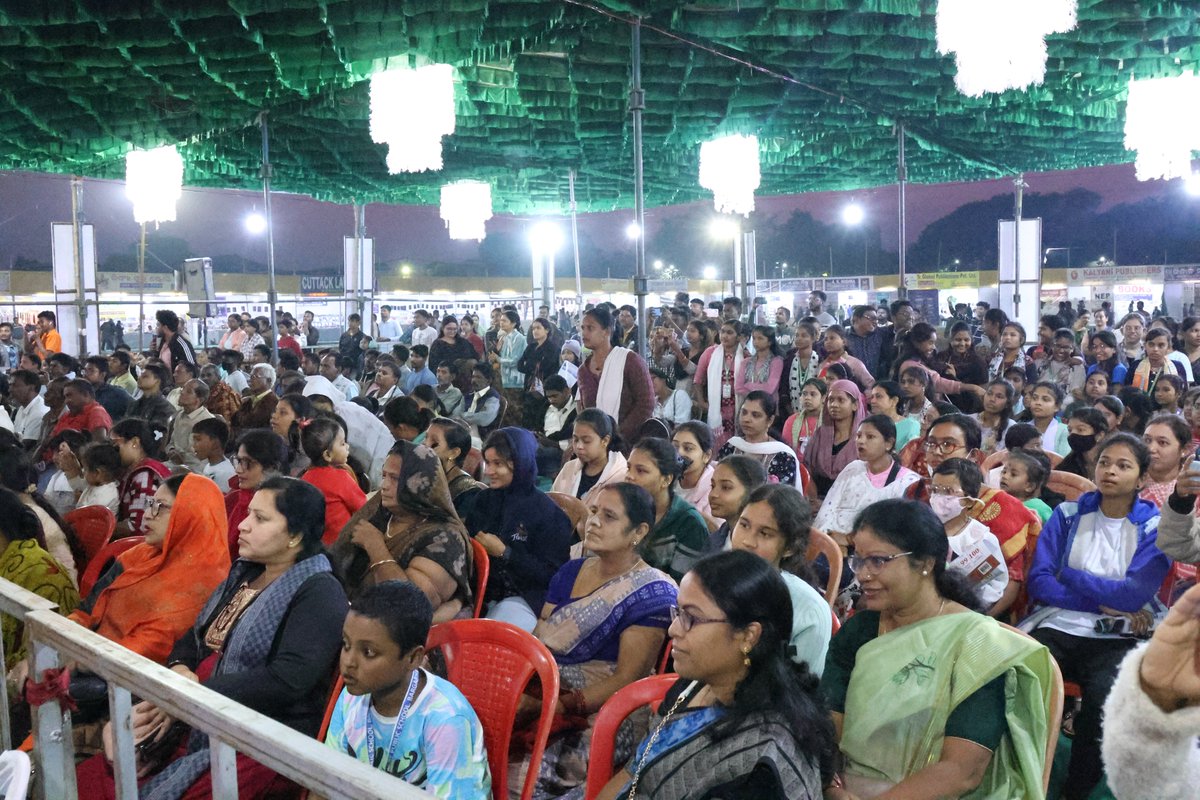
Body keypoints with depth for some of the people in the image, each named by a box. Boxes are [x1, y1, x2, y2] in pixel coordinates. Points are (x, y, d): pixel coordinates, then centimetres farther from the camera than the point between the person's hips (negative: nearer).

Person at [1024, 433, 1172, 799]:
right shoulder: (1068, 514, 11)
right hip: (1056, 627, 1)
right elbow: (1039, 582, 1)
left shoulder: (1154, 526, 6)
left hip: (1114, 639, -1)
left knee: (1106, 698, -34)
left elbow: (1135, 595, -8)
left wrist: (1068, 574, -1)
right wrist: (1102, 602, -8)